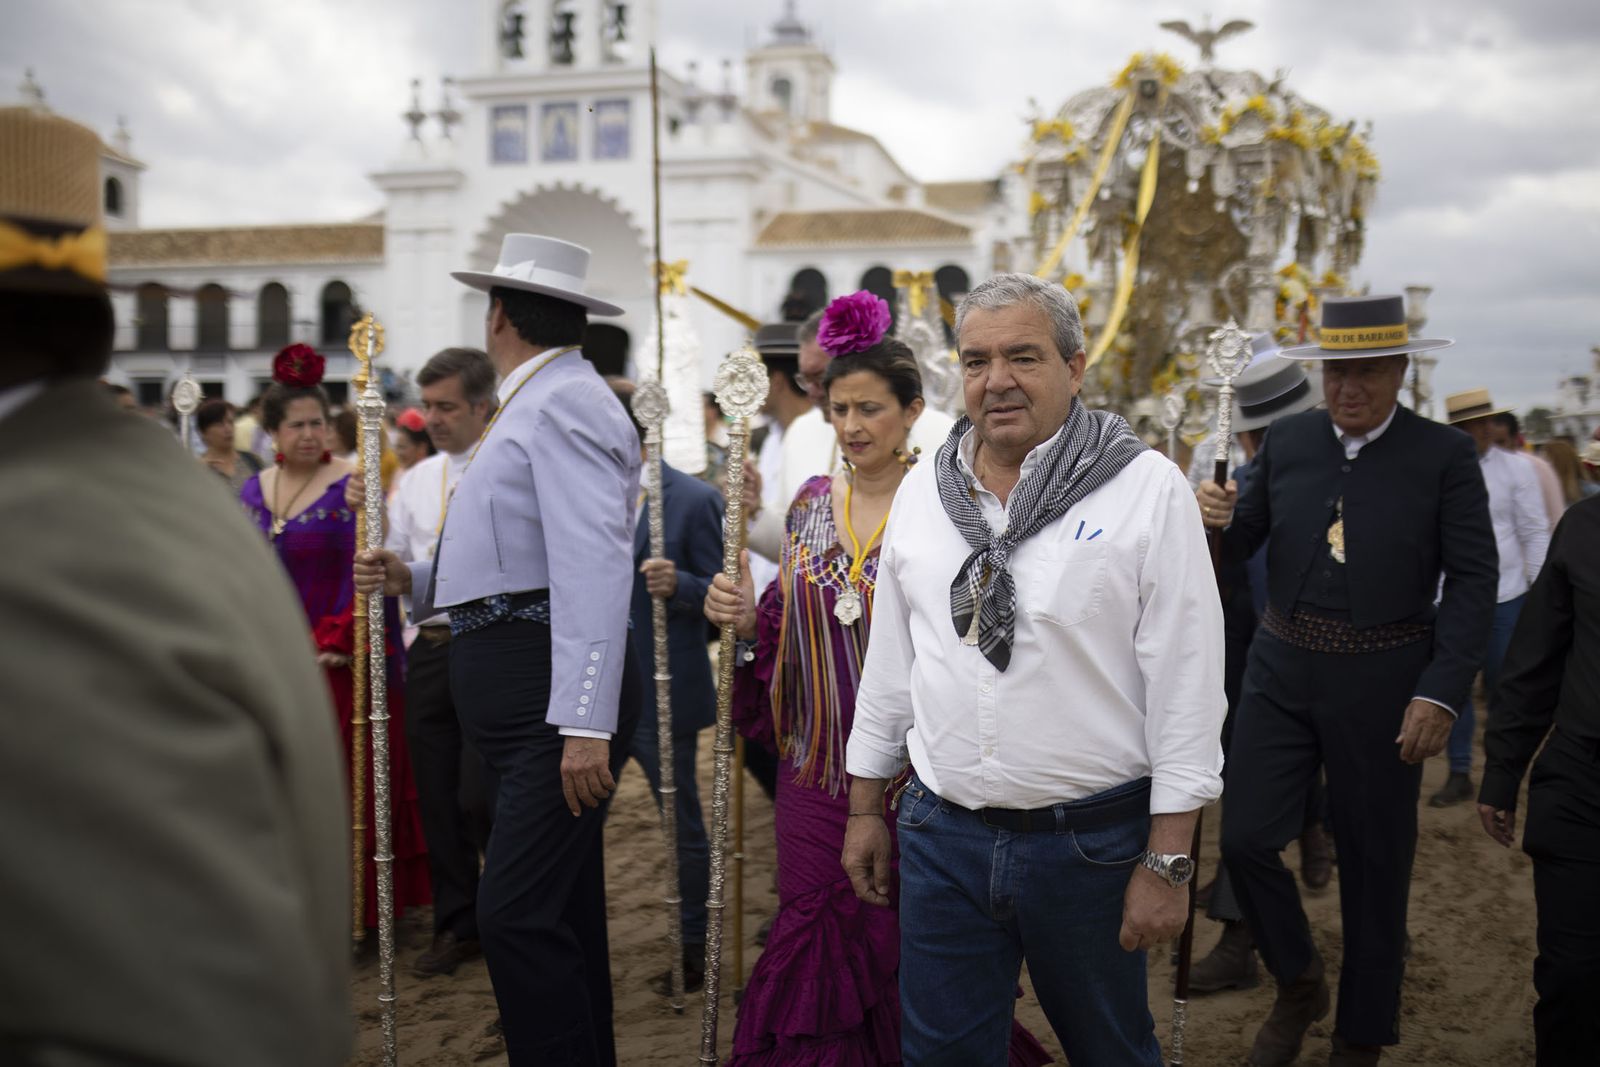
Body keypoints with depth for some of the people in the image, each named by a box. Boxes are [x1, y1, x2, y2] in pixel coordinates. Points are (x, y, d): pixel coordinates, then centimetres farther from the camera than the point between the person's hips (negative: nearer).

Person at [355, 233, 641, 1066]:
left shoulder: (561, 403, -11)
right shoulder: (533, 405, 21)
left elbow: (593, 567, -22)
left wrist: (585, 723, -28)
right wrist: (414, 581, 11)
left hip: (552, 691, -11)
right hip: (511, 684, 11)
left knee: (517, 913, -16)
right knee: (561, 912, 16)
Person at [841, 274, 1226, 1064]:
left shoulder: (1146, 488, -10)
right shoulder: (925, 489, 4)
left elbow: (1185, 681, -10)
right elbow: (889, 660, 12)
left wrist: (1168, 862, -11)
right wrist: (865, 808, 14)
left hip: (1091, 840, -3)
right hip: (941, 834, 3)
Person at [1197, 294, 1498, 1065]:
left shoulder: (1444, 455, -6)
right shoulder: (1288, 441, 3)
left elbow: (1474, 580, -8)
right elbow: (1244, 541, 9)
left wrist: (1442, 693, -16)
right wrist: (1215, 521, -15)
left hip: (1382, 681, -3)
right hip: (1283, 668, 3)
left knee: (1374, 863, 9)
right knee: (1245, 838, 0)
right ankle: (1298, 983, 28)